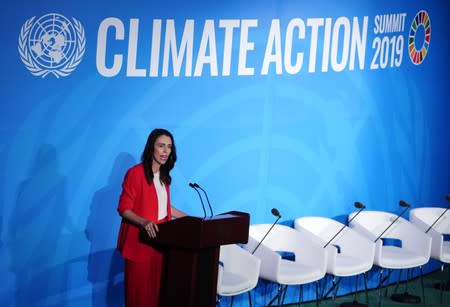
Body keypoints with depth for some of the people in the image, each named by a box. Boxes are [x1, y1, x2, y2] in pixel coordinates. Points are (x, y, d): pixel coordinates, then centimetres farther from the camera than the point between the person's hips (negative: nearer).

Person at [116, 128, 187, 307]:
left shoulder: (164, 176, 12)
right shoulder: (135, 173, -12)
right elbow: (124, 209, -13)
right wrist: (144, 222, -29)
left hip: (160, 239, 7)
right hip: (139, 241, -7)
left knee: (158, 285, 5)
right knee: (139, 288, -3)